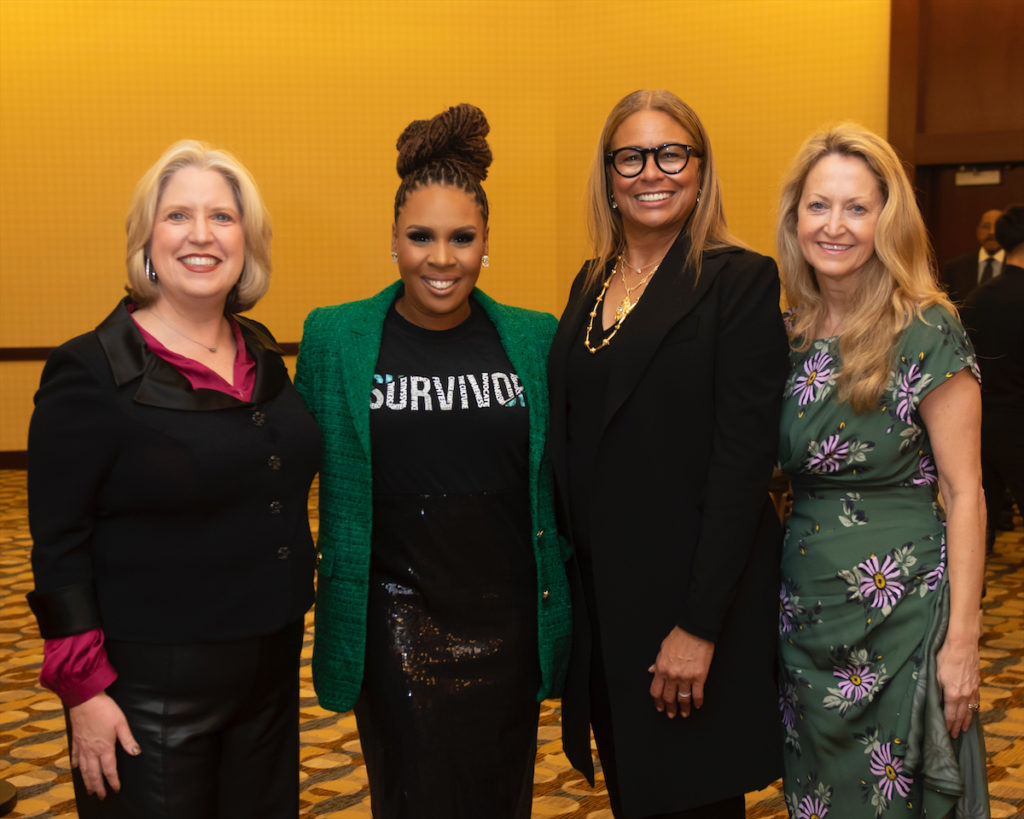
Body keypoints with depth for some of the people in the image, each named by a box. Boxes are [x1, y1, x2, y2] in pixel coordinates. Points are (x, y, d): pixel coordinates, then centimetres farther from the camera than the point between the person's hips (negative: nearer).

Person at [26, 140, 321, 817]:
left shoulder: (262, 355, 6)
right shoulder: (92, 372, -13)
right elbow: (58, 546, -12)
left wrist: (291, 616, 15)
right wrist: (84, 687, -16)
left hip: (271, 672, 6)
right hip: (150, 686, -6)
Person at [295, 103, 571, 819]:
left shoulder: (536, 339, 1)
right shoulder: (333, 339, -3)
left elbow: (563, 478, 8)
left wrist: (562, 611, 6)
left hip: (510, 625, 2)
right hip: (396, 629, -2)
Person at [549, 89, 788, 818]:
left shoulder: (741, 280, -10)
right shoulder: (591, 283, 9)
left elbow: (743, 461, -16)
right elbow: (575, 446, 12)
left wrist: (700, 625, -20)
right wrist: (568, 587, 7)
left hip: (692, 594, -6)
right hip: (600, 595, 6)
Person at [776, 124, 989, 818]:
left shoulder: (926, 333, -11)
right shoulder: (789, 336, 4)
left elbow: (964, 492, -12)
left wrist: (962, 639, -15)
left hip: (901, 601, -5)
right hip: (806, 603, 5)